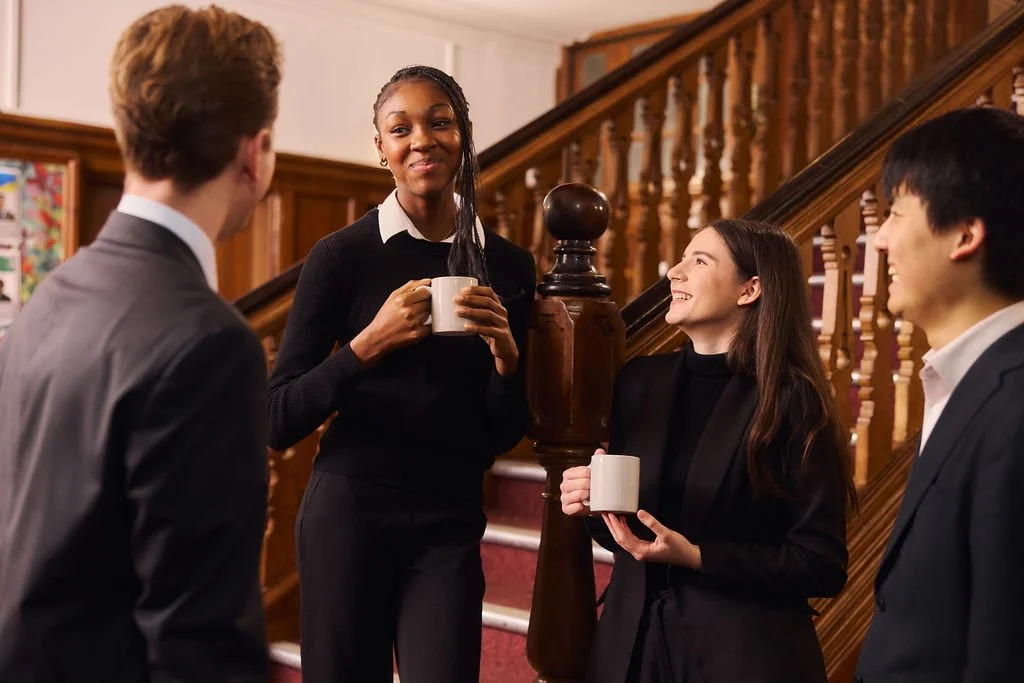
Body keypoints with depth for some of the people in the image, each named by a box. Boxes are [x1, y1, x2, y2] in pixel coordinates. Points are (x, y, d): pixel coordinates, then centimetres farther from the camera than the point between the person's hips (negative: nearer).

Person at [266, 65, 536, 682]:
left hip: (451, 522, 2)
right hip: (350, 510, -2)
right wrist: (370, 343, -21)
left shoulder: (508, 265, 2)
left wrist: (506, 352, -12)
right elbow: (278, 421, -8)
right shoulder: (343, 254, -7)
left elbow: (504, 434, 7)